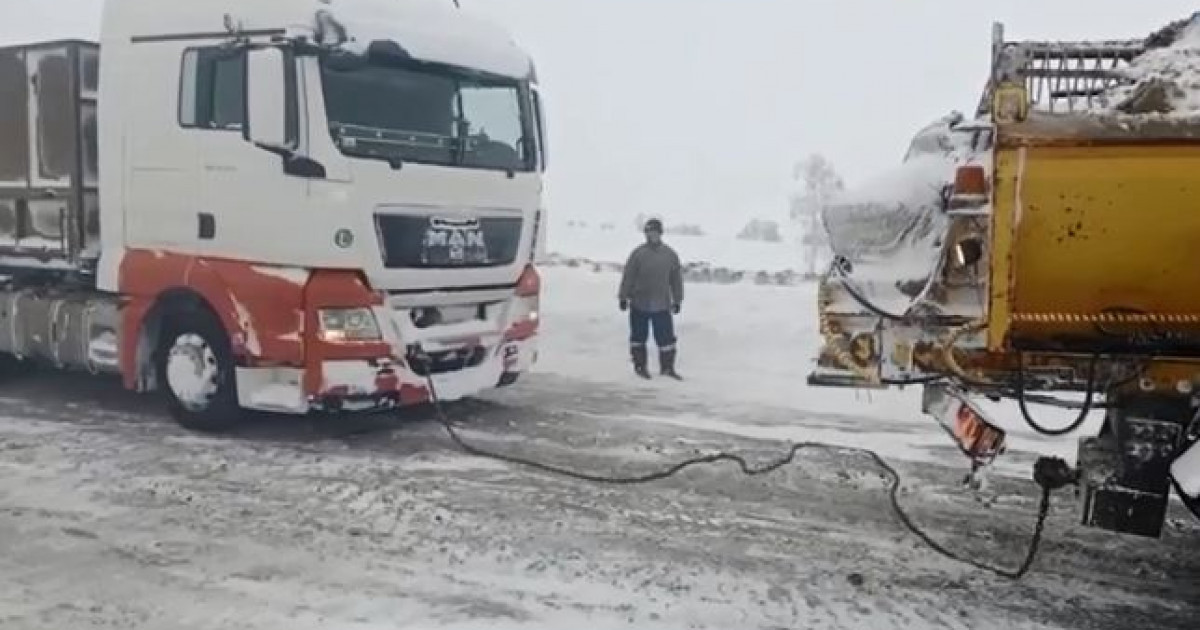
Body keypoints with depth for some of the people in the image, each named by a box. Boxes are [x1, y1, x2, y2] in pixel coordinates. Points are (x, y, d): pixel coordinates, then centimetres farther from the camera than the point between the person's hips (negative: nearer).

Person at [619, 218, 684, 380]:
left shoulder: (670, 254, 1)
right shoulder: (638, 253, -8)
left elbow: (676, 279, 9)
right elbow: (628, 276, -3)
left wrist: (677, 300, 10)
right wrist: (624, 297, -3)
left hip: (662, 306, 2)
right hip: (639, 305, -2)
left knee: (666, 336, 3)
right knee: (639, 336, 8)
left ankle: (668, 367, 16)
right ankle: (640, 365, 22)